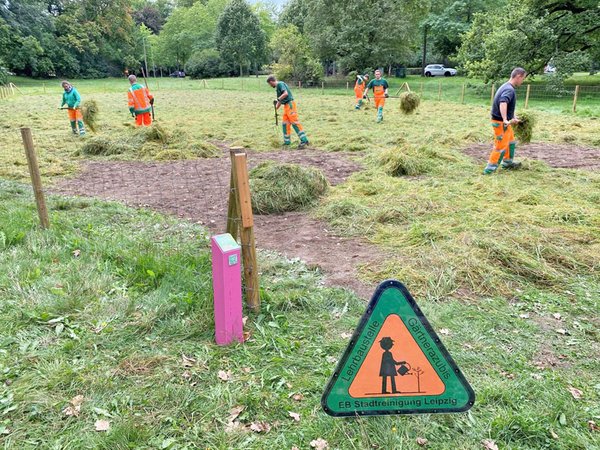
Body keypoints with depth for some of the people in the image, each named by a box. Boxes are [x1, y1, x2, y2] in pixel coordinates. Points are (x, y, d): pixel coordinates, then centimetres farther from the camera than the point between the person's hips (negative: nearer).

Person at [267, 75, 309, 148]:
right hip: (286, 106, 10)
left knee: (295, 123, -15)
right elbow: (280, 101, 27)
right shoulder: (278, 86, 20)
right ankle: (287, 141, 19)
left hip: (290, 105, -10)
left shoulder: (280, 84, -8)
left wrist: (278, 99, -20)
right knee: (285, 124, 12)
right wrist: (275, 109, 29)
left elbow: (286, 93, -24)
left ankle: (304, 140, -19)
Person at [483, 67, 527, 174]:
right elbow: (503, 103, -42)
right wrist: (505, 120, -51)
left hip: (504, 121, 10)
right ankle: (489, 169, 1)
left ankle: (507, 162, 38)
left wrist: (513, 117, 32)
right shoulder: (509, 90, -22)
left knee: (511, 141, 24)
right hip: (500, 122, -10)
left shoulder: (507, 87, 11)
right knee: (501, 146, -4)